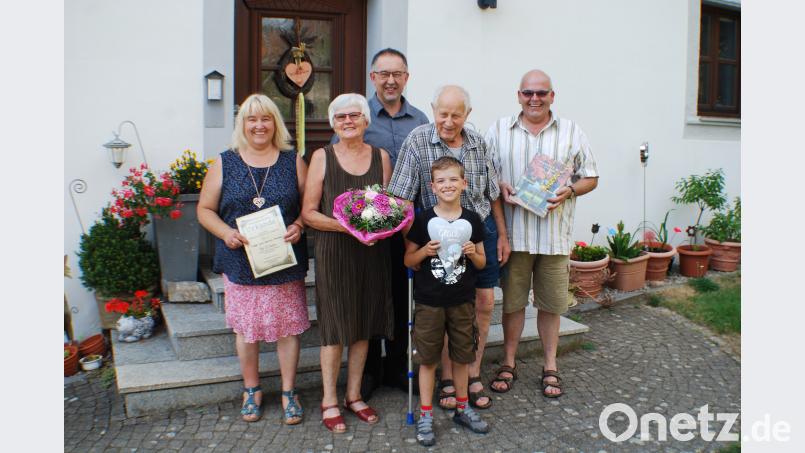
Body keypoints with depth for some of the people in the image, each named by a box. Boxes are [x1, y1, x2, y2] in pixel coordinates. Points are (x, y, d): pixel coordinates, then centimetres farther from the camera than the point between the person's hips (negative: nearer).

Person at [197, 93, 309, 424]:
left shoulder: (292, 161, 5)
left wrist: (299, 226, -13)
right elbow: (205, 209, 6)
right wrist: (226, 232, -11)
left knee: (288, 326, 5)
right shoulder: (225, 164, 4)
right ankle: (251, 389, 30)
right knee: (245, 328, 9)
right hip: (241, 263, 1)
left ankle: (289, 392, 22)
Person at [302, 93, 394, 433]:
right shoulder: (322, 157, -2)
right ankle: (329, 401, 18)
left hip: (372, 250, 3)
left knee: (363, 323, 10)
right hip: (334, 251, -3)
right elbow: (308, 213, -5)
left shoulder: (381, 157, 7)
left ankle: (354, 395, 27)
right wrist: (346, 225, -18)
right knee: (336, 324, 2)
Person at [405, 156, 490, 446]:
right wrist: (425, 251, -17)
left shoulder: (472, 220, 1)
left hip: (462, 301, 2)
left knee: (462, 357, 14)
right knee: (427, 359, 6)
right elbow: (408, 261, 1)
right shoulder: (423, 220, -5)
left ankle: (462, 409, 32)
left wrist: (473, 254, -12)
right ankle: (425, 416, 18)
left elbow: (481, 263, 9)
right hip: (429, 302, -2)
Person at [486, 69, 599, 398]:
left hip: (554, 234, 0)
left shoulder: (571, 132, 6)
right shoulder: (500, 130, 6)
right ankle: (508, 363, 24)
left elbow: (591, 177, 9)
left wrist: (569, 191, -11)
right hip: (514, 232, 0)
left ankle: (550, 367, 24)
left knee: (550, 303, 9)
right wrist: (499, 187, -12)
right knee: (512, 300, 9)